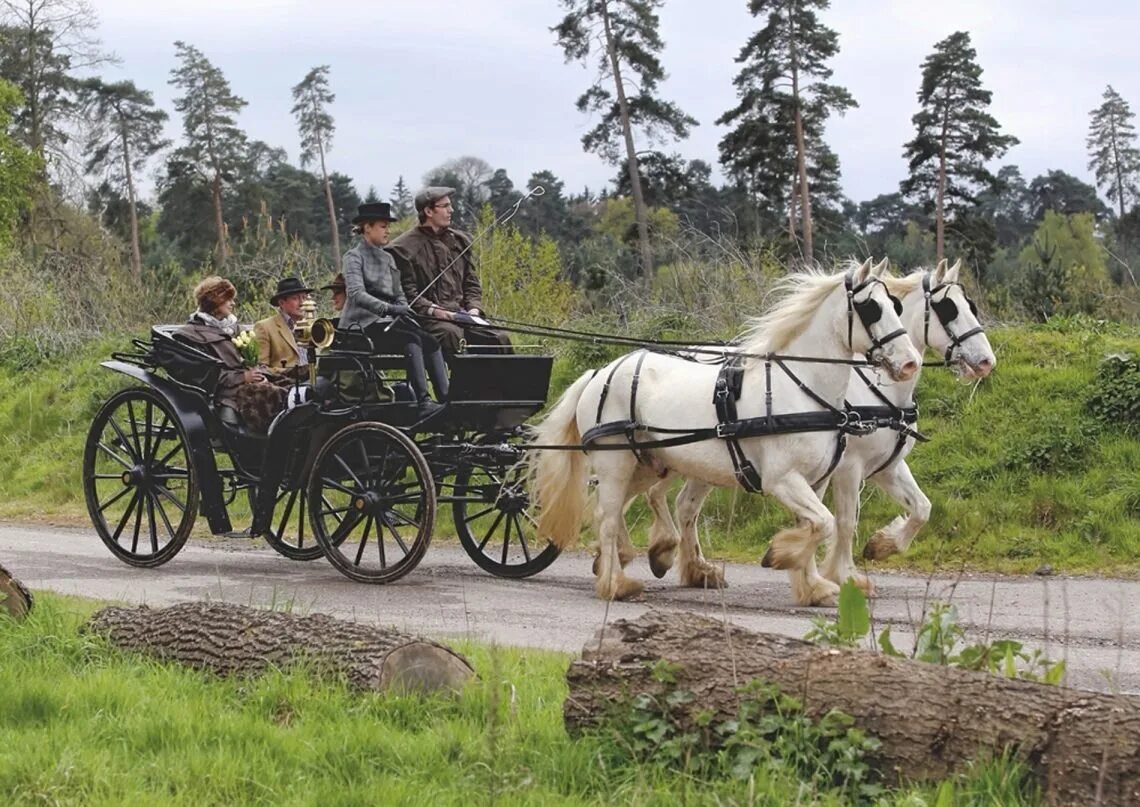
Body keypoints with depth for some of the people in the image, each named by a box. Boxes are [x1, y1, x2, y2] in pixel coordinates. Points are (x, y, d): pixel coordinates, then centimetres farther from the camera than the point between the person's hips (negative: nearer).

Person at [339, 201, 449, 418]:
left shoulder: (387, 259, 20)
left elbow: (399, 294, 21)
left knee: (430, 341, -17)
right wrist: (388, 308, -33)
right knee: (412, 339, -30)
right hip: (362, 324, -7)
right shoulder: (354, 257, -4)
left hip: (387, 321, 7)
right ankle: (423, 403, -37)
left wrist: (405, 312, -2)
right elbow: (356, 293, -19)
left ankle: (445, 399, -26)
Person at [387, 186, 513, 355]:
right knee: (452, 335, -37)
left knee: (500, 339, -18)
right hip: (427, 318, -6)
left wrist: (474, 308, 4)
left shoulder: (459, 240, 22)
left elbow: (471, 283, 23)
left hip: (460, 314, 6)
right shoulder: (405, 247, 1)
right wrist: (434, 311, -17)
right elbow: (407, 292, -5)